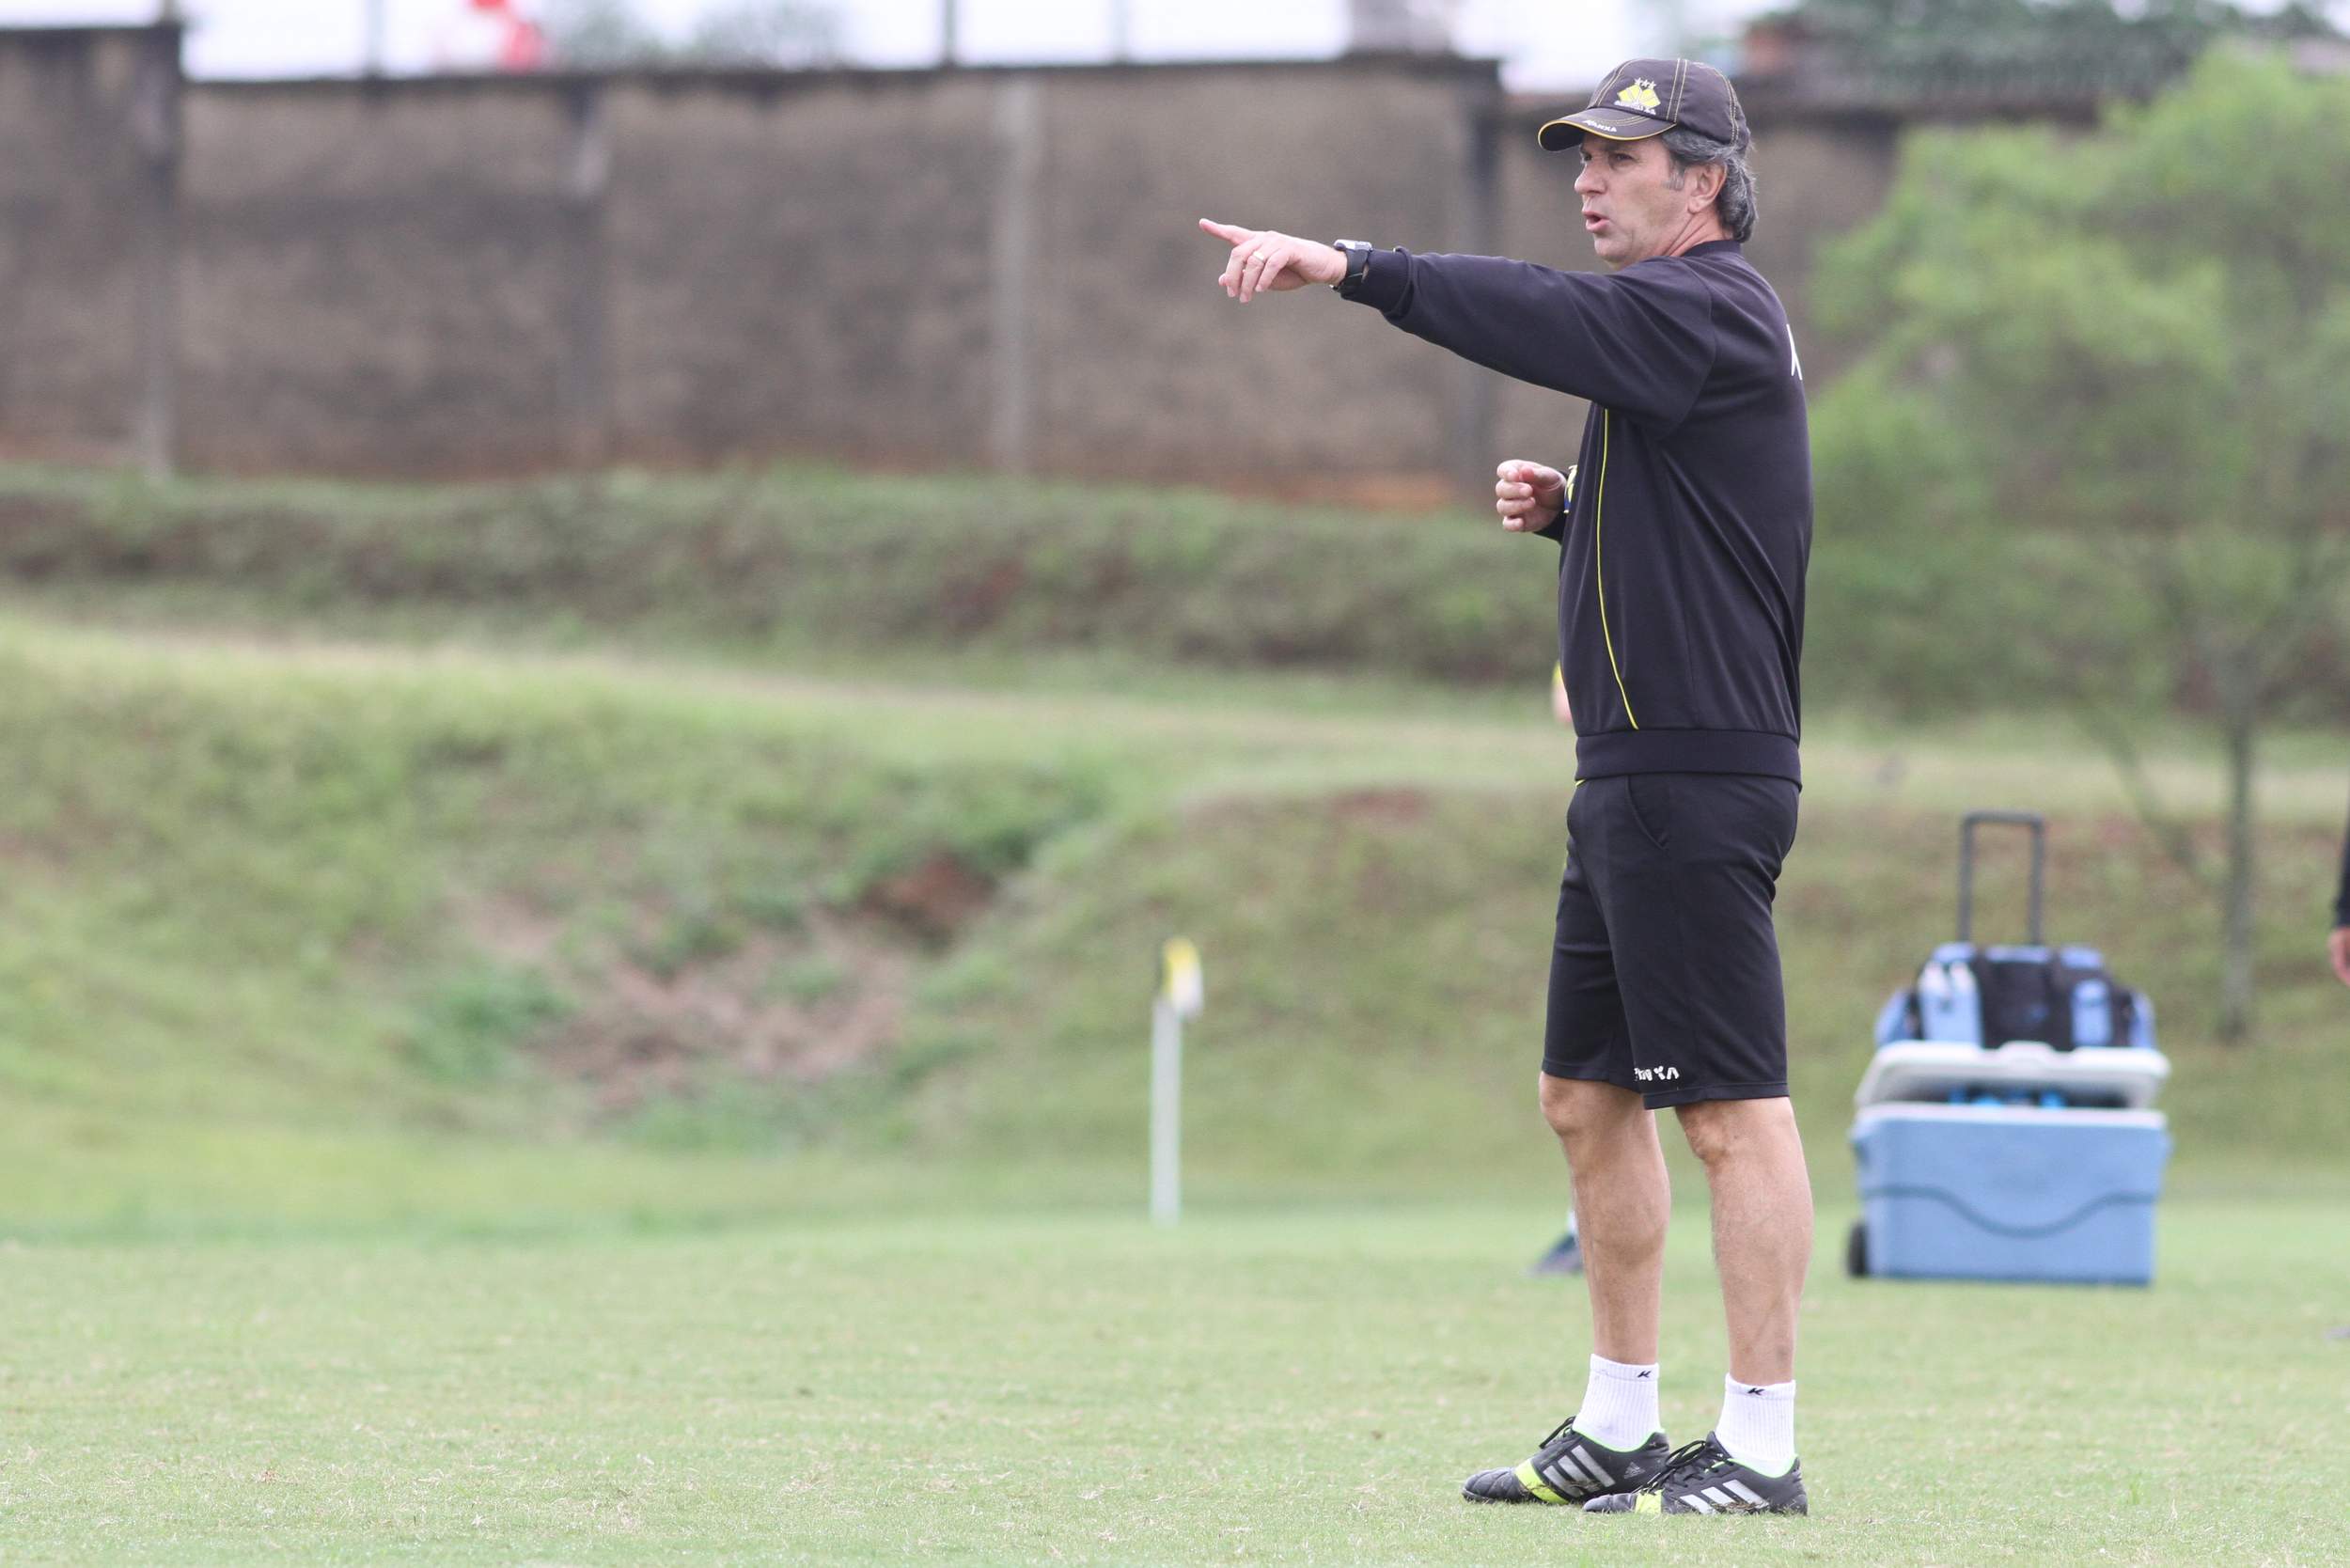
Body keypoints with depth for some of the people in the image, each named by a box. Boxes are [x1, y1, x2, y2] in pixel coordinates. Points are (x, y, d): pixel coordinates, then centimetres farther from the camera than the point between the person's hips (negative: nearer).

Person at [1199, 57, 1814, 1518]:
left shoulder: (1709, 308, -11)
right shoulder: (1677, 320, 21)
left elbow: (1543, 315, -26)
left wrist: (1349, 267, -29)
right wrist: (1569, 509, 10)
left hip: (1696, 779, -11)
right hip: (1631, 782, 11)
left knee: (1733, 1106, -9)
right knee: (1588, 1096, 14)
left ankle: (1761, 1450, -9)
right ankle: (1619, 1426, 21)